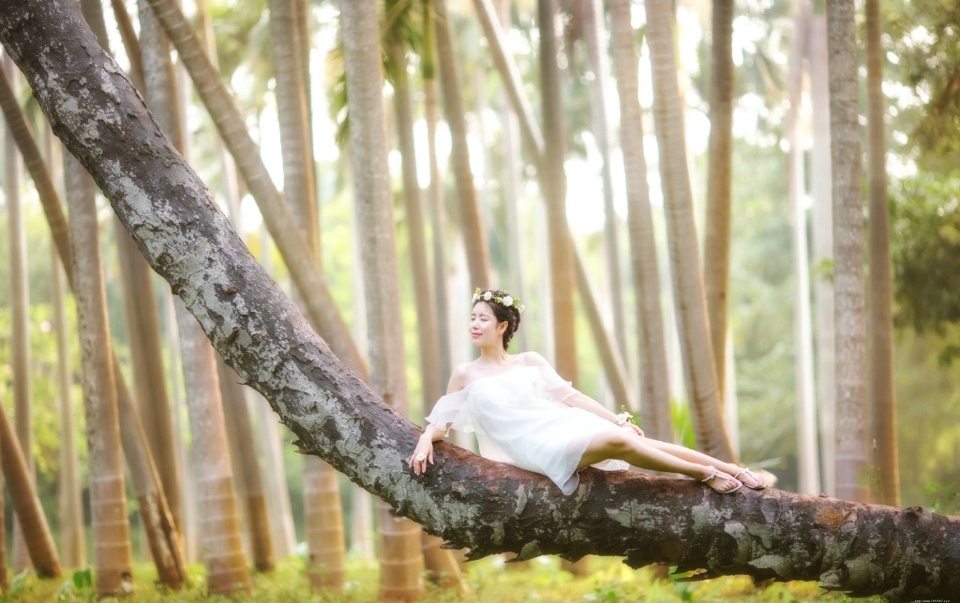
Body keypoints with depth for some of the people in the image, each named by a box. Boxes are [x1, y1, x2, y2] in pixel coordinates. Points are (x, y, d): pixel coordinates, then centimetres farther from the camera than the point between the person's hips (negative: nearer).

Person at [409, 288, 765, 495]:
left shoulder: (531, 362, 16)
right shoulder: (465, 374, 10)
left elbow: (569, 395, 15)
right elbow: (441, 420, 10)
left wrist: (616, 418, 6)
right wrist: (425, 440, -13)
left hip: (565, 424, 4)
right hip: (535, 445, -4)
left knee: (632, 438, -19)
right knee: (617, 443, -28)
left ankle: (731, 470, -17)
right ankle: (705, 474, -23)